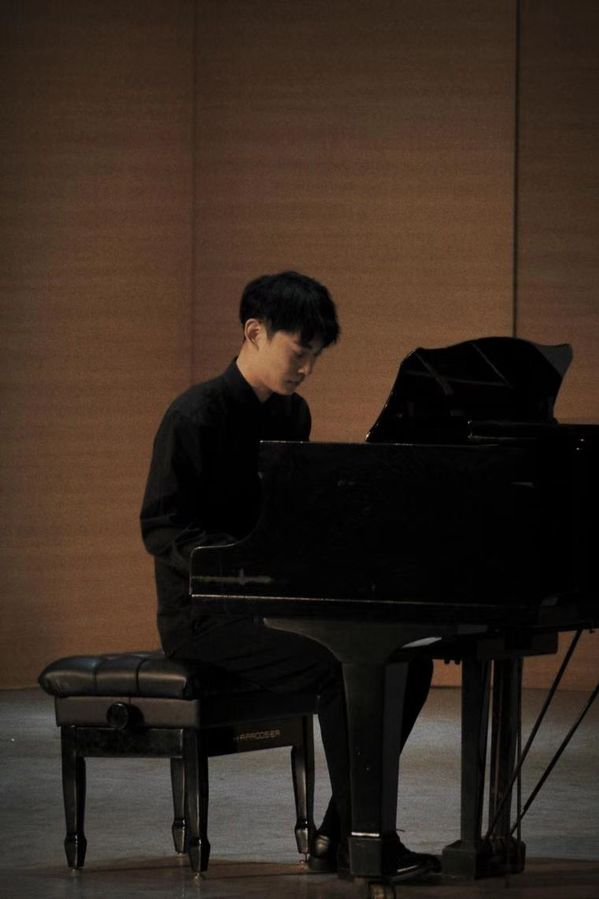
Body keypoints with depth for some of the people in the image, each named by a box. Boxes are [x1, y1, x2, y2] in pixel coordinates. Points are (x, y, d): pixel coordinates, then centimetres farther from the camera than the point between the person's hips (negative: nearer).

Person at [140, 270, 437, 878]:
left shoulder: (291, 416, 13)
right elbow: (162, 528, -16)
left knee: (406, 661, -6)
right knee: (341, 666, -29)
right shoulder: (196, 416, -12)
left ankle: (339, 835, -3)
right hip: (206, 616, -8)